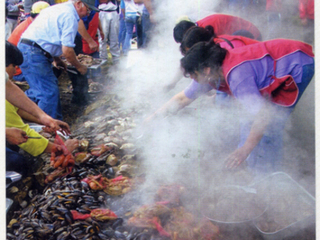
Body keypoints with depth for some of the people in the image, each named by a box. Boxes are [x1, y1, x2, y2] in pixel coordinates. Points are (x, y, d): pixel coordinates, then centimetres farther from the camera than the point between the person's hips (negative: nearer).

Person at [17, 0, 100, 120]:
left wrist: (56, 59, 27)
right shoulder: (70, 16, -12)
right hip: (33, 53, -10)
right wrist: (79, 67, 0)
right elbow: (67, 50, -15)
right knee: (49, 93, -7)